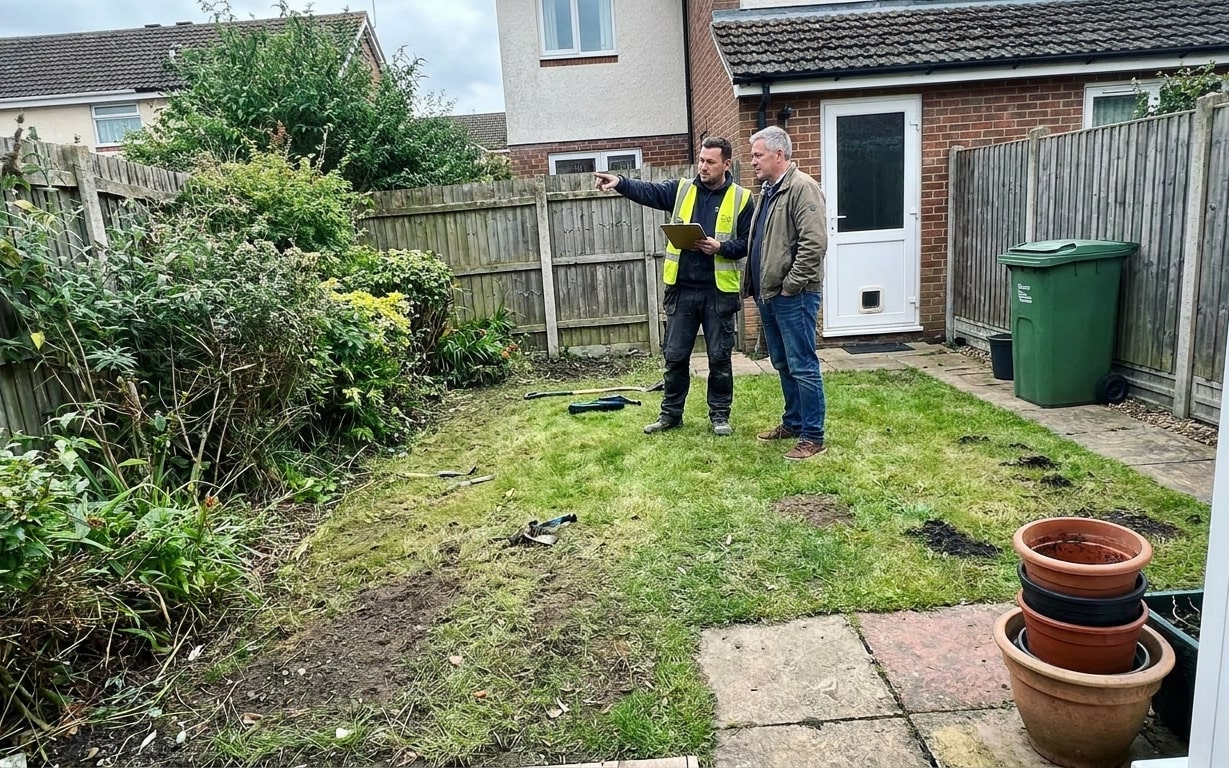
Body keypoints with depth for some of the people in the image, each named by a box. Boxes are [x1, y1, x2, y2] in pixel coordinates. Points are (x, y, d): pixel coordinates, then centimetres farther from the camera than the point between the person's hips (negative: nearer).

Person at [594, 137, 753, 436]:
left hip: (719, 291, -2)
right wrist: (620, 182, -26)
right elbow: (648, 191, -8)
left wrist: (720, 248, -17)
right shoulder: (681, 189, 7)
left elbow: (748, 243, -1)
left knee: (719, 356, 6)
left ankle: (720, 414, 21)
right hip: (682, 289, 2)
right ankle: (671, 413, 22)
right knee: (675, 355, 9)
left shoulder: (741, 198, 0)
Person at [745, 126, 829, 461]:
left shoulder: (802, 187, -12)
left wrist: (790, 286, -18)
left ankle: (813, 436, 5)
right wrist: (757, 285, 16)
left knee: (803, 367, -3)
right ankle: (792, 423, 31)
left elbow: (814, 243, -21)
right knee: (783, 365, 18)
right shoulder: (768, 190, 17)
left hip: (793, 297, -10)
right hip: (768, 295, 10)